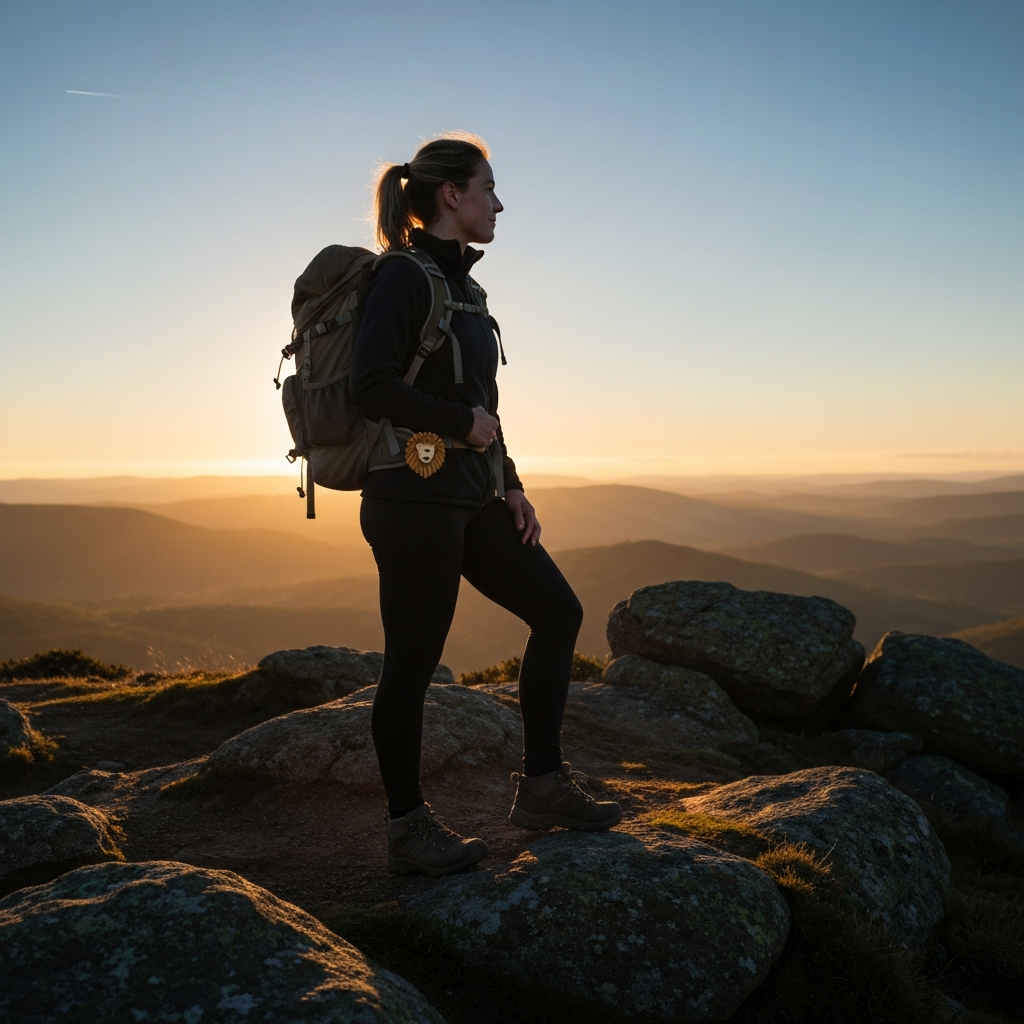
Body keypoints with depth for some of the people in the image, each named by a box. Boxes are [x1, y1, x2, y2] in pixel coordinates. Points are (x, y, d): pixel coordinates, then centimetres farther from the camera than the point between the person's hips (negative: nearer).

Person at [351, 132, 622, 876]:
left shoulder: (462, 284, 18)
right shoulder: (405, 276, -10)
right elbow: (372, 386, -23)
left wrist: (510, 484, 15)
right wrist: (463, 421, -12)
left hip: (470, 497, 9)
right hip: (414, 496, -9)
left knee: (558, 610, 9)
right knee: (413, 662, -1)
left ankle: (542, 786, 17)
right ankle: (408, 831, 15)